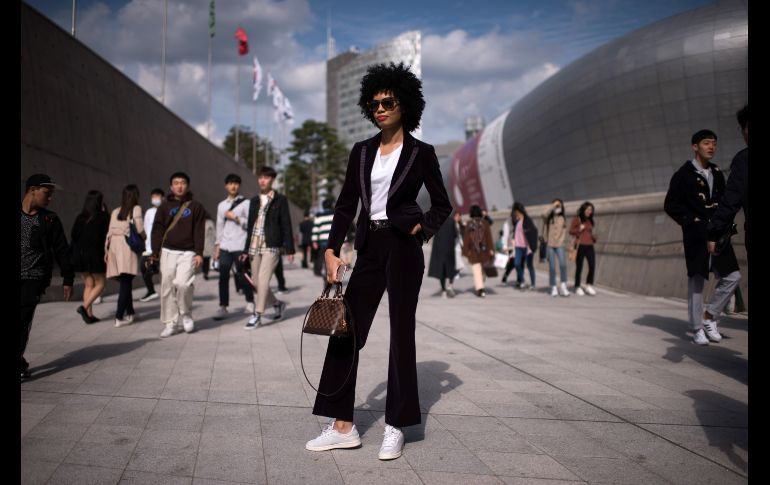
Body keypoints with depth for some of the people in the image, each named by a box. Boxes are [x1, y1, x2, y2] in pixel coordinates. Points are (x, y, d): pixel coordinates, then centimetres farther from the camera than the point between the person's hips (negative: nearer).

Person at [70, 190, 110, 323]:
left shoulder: (80, 217, 5)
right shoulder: (103, 217, -6)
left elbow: (73, 236, 2)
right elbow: (107, 236, -7)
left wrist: (72, 255, 7)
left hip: (80, 254, 5)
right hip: (95, 255, -5)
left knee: (88, 284, 12)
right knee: (100, 283, 8)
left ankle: (89, 314, 9)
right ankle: (85, 307, -11)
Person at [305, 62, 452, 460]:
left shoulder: (421, 153, 0)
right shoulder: (362, 151, 11)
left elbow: (442, 205, 7)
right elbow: (346, 204, 8)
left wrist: (422, 230, -10)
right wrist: (332, 250, -1)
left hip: (403, 248, -5)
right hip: (369, 248, 5)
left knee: (401, 333, 0)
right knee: (346, 329, 2)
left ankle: (395, 428, 11)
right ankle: (343, 426, 11)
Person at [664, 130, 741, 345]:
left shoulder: (717, 173, 14)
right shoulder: (683, 174, -3)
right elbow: (671, 205, -6)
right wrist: (692, 222, -12)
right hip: (697, 236, -6)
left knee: (732, 276, 2)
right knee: (696, 280, -1)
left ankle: (709, 317, 17)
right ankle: (697, 328, 9)